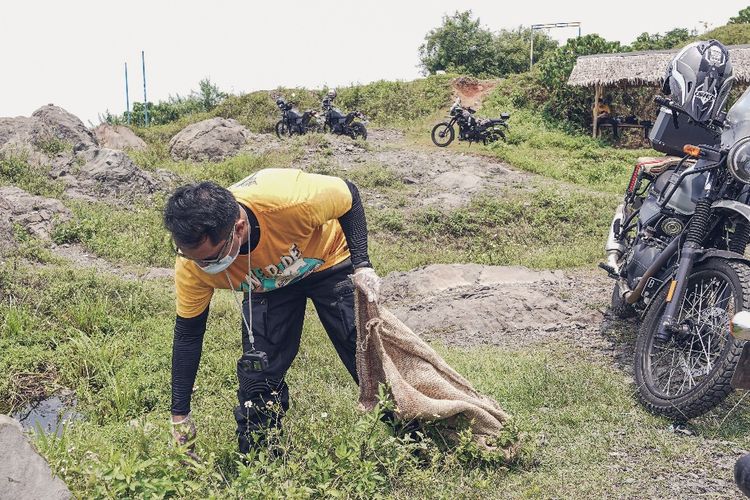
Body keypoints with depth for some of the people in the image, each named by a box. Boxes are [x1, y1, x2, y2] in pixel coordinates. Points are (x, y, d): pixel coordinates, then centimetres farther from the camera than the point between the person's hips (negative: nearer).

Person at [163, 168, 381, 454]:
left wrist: (361, 265, -28)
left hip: (329, 261, -2)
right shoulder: (191, 264, -31)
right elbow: (187, 335, -15)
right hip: (267, 285, 2)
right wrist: (179, 416, -10)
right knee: (258, 380, -6)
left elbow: (349, 196, -21)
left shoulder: (289, 200, -43)